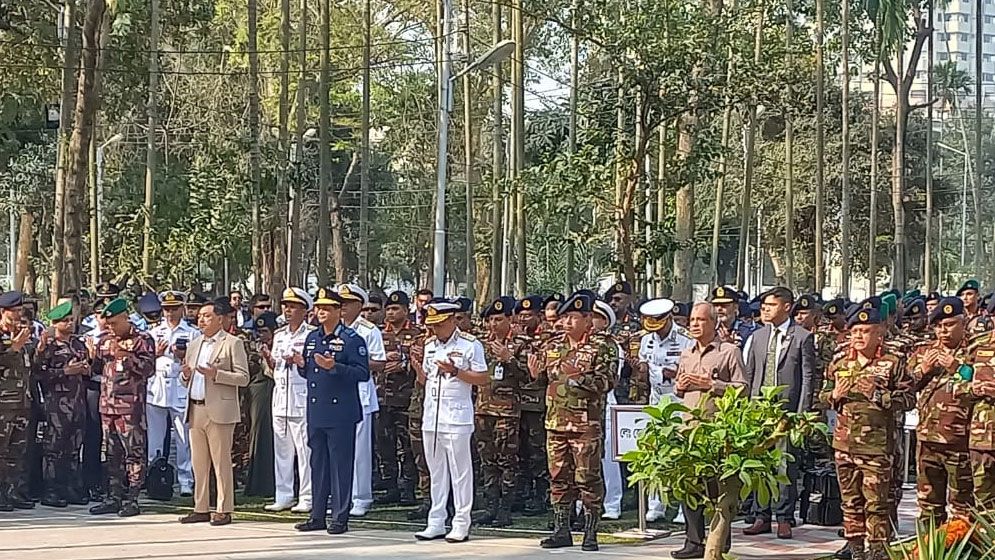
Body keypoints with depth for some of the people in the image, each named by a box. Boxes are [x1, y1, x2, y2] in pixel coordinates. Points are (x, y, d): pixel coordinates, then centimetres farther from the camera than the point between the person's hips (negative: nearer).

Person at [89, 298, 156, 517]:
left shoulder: (142, 339, -4)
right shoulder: (105, 340, 15)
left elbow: (149, 368, -13)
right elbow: (97, 368, 23)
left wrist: (125, 356, -21)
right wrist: (94, 356, 3)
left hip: (131, 406, -7)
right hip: (107, 404, 7)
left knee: (134, 453, -5)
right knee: (112, 453, 10)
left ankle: (131, 499, -3)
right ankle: (114, 497, 16)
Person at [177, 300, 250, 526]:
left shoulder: (232, 343, -2)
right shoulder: (194, 344, 19)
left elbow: (243, 378, -8)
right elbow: (186, 379, 25)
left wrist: (215, 374, -19)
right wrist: (186, 375, 1)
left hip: (219, 411, -7)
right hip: (195, 411, 7)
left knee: (221, 462, -3)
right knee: (198, 463, 9)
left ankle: (223, 510, 2)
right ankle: (201, 509, 15)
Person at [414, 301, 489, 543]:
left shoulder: (470, 344, -5)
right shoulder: (430, 345, 15)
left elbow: (482, 378, -7)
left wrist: (455, 371, -18)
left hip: (457, 416, -6)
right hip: (431, 416, 6)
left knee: (460, 471, -3)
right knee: (436, 471, 10)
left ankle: (461, 525, 1)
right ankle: (436, 522, 15)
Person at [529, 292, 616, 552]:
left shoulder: (602, 348, -3)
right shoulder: (552, 347, 13)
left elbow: (607, 381, -12)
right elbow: (542, 376, 21)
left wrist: (582, 379, -26)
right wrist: (535, 372, -1)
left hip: (587, 425, -5)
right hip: (556, 422, 5)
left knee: (588, 478, -3)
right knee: (559, 477, 9)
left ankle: (591, 532, 5)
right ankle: (561, 530, 17)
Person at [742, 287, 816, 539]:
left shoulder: (803, 337, -2)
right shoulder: (757, 337, 12)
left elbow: (807, 378, -4)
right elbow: (748, 374, 14)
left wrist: (802, 413, -10)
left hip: (788, 411, -4)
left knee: (786, 465, 0)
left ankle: (784, 518, 8)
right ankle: (761, 517, 13)